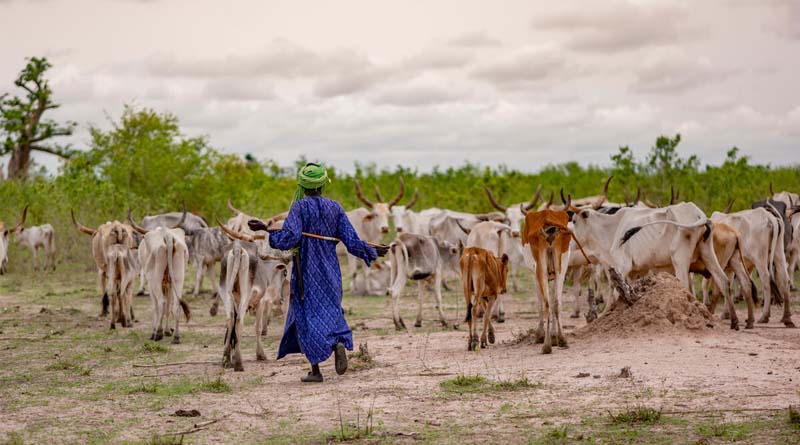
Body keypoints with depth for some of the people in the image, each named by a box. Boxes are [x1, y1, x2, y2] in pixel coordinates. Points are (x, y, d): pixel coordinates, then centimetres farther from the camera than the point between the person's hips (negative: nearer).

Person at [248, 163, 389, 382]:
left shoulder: (300, 207, -10)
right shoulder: (334, 208, 2)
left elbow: (289, 237, -23)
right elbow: (352, 241, 1)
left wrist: (265, 229, -17)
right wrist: (373, 252, 14)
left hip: (306, 271, -4)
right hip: (330, 271, 4)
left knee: (307, 315, 2)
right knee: (330, 310, 17)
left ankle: (315, 370, -1)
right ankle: (339, 342, -14)